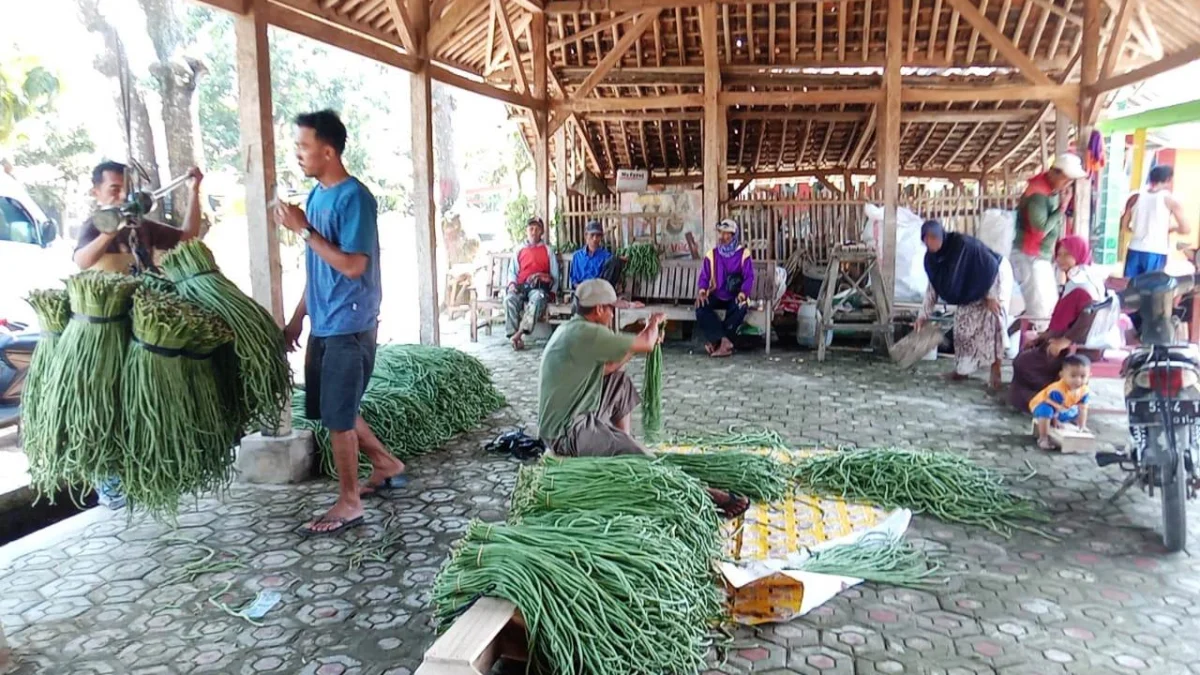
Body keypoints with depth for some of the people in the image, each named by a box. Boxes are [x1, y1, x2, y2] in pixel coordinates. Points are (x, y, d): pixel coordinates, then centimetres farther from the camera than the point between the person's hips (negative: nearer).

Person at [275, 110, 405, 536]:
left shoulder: (354, 198, -15)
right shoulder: (317, 195, 12)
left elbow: (352, 265, -23)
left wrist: (303, 230, -20)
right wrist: (298, 318, 17)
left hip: (348, 325, -9)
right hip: (323, 324, 9)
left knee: (338, 414, -2)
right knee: (331, 409, 16)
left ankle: (349, 503, 12)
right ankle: (386, 465, 32)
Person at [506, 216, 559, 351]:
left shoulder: (548, 250, 16)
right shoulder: (519, 251, 22)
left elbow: (554, 274, 12)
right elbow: (512, 271, 18)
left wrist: (551, 292, 0)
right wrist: (512, 283, -4)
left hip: (539, 287, -2)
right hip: (521, 287, 2)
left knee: (538, 298, -39)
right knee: (509, 298, -32)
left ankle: (520, 333, -46)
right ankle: (514, 336, -33)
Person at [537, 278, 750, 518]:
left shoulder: (572, 329, 10)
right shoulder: (585, 334, -21)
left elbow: (604, 369, 19)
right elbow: (646, 345, -17)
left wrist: (648, 334, 17)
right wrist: (654, 323, 6)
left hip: (567, 418, 10)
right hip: (567, 433, -10)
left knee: (621, 383, 20)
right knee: (644, 461, -18)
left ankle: (624, 448, 22)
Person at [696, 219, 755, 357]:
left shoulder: (743, 254, -2)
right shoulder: (711, 255, 5)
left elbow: (749, 277, -8)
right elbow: (704, 277, 2)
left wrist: (743, 293, -27)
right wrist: (701, 291, -20)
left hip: (735, 297, -2)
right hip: (716, 296, 2)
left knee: (741, 308, -36)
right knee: (700, 307, -29)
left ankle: (716, 341, -26)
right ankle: (724, 341, -33)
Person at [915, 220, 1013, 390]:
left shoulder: (963, 244, -35)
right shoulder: (931, 258, -14)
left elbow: (991, 266, -27)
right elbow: (933, 286, -3)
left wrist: (991, 296, -24)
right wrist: (923, 315, -4)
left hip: (996, 276, -7)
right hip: (971, 286, 7)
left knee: (992, 322, -16)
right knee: (963, 323, 1)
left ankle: (995, 372, -12)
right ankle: (963, 369, 13)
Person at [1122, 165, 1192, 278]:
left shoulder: (1135, 197, 5)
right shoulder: (1171, 200, -4)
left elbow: (1124, 225, 11)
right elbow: (1185, 229, -5)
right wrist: (1172, 228, 15)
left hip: (1135, 250, 3)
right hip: (1156, 252, -3)